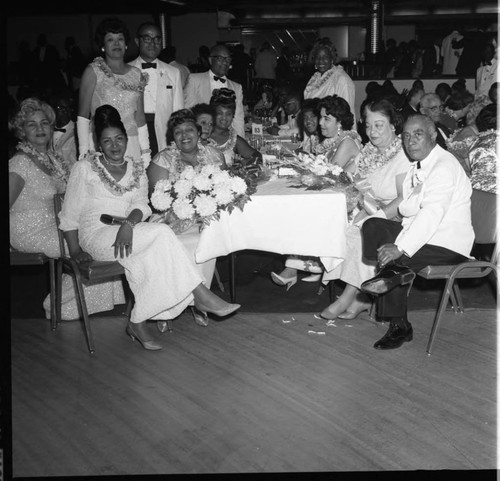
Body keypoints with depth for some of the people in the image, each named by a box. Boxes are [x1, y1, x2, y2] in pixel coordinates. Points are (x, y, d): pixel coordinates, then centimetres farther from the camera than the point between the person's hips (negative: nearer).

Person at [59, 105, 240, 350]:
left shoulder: (136, 169, 17)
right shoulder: (85, 167, 7)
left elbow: (141, 205, 1)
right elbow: (70, 214, 5)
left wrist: (129, 223, -21)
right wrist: (76, 251, -6)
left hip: (128, 233, 4)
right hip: (96, 235, -4)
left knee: (151, 257, -32)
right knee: (162, 232, -28)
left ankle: (137, 322, -23)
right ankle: (201, 295, -26)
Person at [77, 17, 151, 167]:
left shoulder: (136, 74, 13)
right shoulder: (93, 71, 2)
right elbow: (83, 115, -1)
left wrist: (146, 153, 8)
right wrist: (84, 152, -10)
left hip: (131, 145, 3)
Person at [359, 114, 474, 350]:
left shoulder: (444, 166, -17)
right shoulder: (417, 166, 13)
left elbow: (432, 214, -29)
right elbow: (406, 209, 8)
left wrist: (401, 248, -35)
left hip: (449, 243, -9)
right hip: (424, 231, 9)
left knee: (395, 257, -26)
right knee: (373, 226, -9)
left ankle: (399, 328, -18)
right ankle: (395, 270, -26)